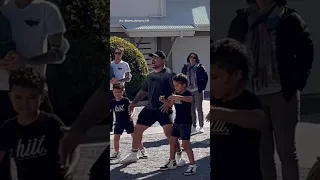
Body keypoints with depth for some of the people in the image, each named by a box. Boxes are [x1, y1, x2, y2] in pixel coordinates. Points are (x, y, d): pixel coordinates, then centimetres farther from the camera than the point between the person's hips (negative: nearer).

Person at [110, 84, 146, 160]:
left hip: (128, 121, -3)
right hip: (119, 122, 3)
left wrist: (131, 114, -30)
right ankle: (116, 152, 19)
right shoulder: (112, 102, 0)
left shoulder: (126, 100, -9)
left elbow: (132, 108, -13)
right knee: (116, 137, 1)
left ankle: (142, 150, 5)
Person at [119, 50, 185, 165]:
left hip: (163, 109, -8)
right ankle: (133, 155, 27)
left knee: (169, 132, -17)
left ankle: (179, 156, -3)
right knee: (137, 129, 11)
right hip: (150, 108, 8)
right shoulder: (150, 76, 16)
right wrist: (134, 102, 17)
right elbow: (143, 91, 25)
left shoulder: (168, 74, -8)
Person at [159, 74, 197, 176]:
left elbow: (190, 99, -42)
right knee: (172, 140, 16)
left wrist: (177, 97, -54)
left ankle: (193, 166, -8)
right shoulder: (176, 94, 7)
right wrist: (163, 100, -3)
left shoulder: (187, 94, -17)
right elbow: (170, 104, 17)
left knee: (185, 143, -13)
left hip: (186, 122, -9)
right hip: (177, 121, 9)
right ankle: (172, 162, 30)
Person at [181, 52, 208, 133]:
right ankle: (194, 126, 14)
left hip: (198, 91, -3)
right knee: (191, 110, 6)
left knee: (199, 109, 1)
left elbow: (205, 77, -3)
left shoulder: (200, 67, -3)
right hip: (189, 91, 3)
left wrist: (202, 87, -8)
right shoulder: (185, 67, 7)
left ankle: (201, 127, 9)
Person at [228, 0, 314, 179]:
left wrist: (296, 83, -7)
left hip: (282, 94, -3)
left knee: (286, 150, 5)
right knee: (262, 151, 9)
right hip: (251, 95, 3)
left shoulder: (290, 19, -2)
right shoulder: (241, 20, 6)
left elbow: (306, 52, 0)